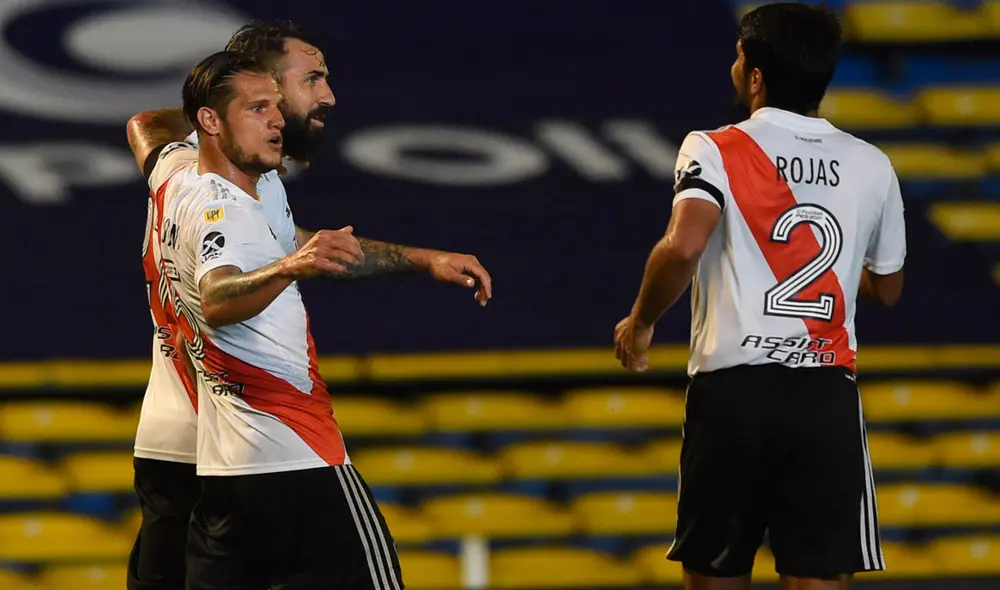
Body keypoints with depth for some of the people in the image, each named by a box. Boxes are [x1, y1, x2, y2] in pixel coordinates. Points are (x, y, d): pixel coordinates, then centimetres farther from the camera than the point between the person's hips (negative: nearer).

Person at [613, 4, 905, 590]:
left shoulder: (714, 151, -3)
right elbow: (887, 288, 21)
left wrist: (640, 322, -3)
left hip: (733, 390, -1)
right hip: (828, 396, 1)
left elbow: (683, 248, -20)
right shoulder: (872, 166, 9)